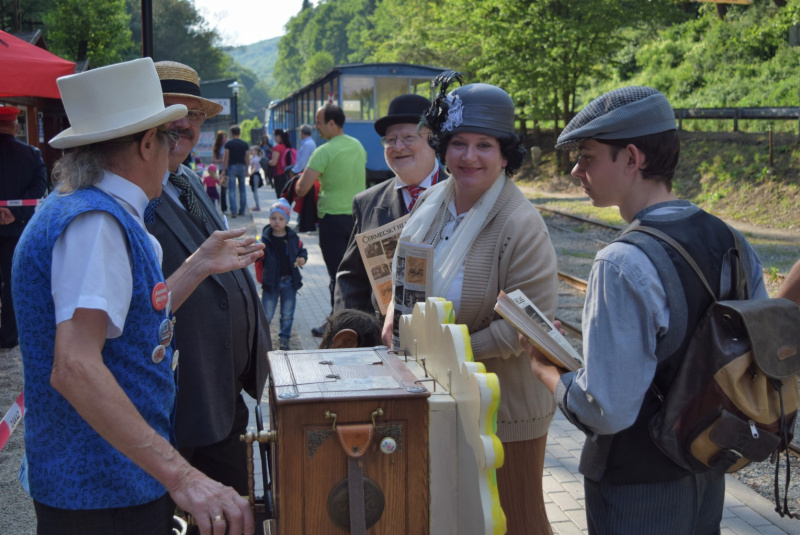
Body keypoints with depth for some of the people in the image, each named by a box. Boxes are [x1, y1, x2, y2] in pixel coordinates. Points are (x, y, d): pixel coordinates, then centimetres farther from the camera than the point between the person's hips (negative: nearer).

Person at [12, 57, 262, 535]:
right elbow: (74, 367, -32)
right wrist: (180, 476, -37)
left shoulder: (103, 214, 9)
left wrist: (201, 266, 18)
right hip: (104, 495, -10)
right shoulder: (95, 223, -22)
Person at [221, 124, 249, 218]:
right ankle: (242, 211, 14)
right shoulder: (244, 144, 6)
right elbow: (247, 157, 6)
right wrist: (246, 169, 15)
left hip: (232, 167, -3)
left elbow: (226, 157, -8)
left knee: (232, 190, -4)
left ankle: (233, 211, -13)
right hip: (242, 167, 3)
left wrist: (224, 170, -5)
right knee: (242, 190, 11)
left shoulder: (228, 143, -4)